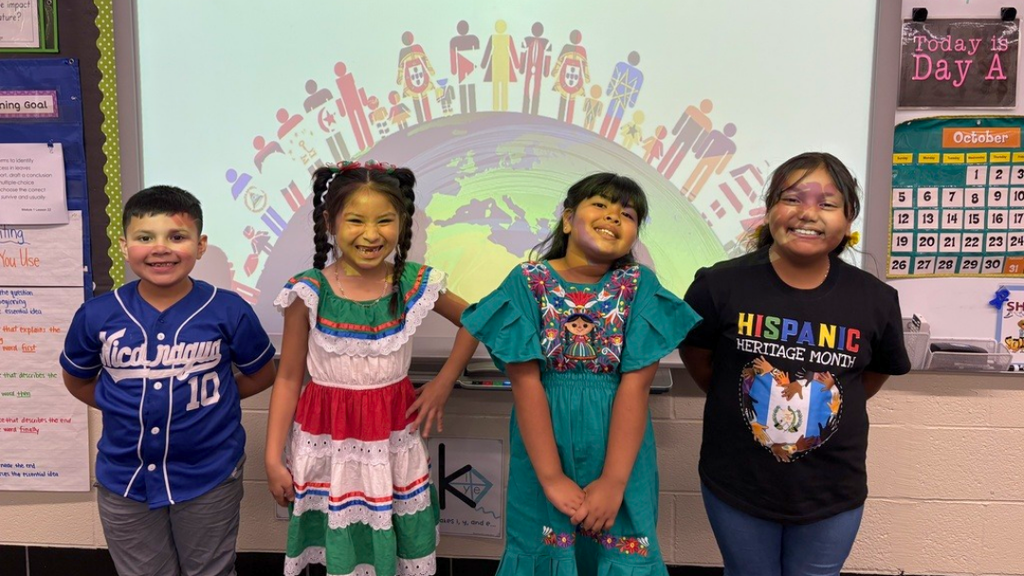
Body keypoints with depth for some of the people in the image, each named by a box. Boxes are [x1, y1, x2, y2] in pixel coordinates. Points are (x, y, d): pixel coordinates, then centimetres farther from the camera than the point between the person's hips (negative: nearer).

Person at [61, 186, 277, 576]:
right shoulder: (97, 315, -7)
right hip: (124, 483, 2)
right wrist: (125, 407, 0)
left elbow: (261, 375, 3)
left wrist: (208, 397, -3)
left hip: (210, 479, -1)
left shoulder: (229, 311, -12)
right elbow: (78, 381, 11)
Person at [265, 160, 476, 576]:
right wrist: (273, 458, -6)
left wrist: (444, 383, 1)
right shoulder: (309, 293, -12)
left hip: (394, 440, 2)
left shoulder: (415, 284, -7)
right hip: (328, 442, -1)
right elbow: (288, 379, -5)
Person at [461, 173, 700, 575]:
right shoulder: (528, 282, -6)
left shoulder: (640, 285, -4)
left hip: (618, 448, 1)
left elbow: (636, 385, -10)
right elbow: (526, 381, -11)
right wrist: (552, 477, -14)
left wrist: (614, 481, -15)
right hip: (544, 445, 0)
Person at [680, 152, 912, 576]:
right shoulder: (720, 285, -15)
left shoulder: (876, 300, -9)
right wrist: (738, 403, 4)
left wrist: (828, 409, 5)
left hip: (833, 492, 1)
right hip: (735, 485, -1)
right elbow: (695, 355, 2)